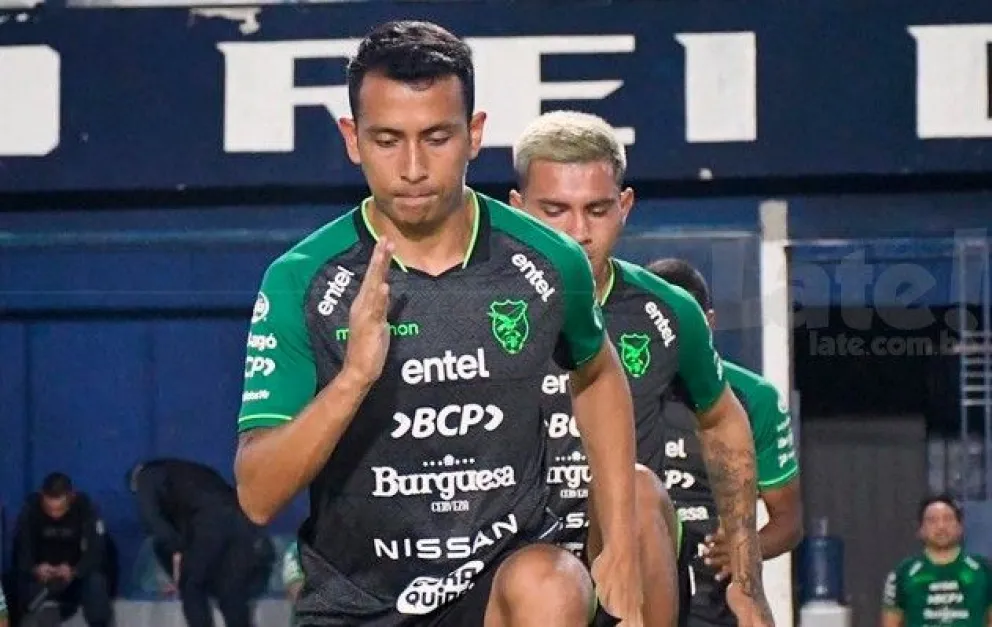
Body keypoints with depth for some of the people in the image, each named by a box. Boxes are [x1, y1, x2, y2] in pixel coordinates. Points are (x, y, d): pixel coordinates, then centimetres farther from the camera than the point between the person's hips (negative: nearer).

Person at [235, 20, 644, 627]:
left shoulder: (546, 263, -7)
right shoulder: (301, 281, -12)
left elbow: (599, 377, 16)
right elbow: (258, 496, -18)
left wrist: (620, 547, 9)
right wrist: (353, 376, -32)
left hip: (507, 567, 0)